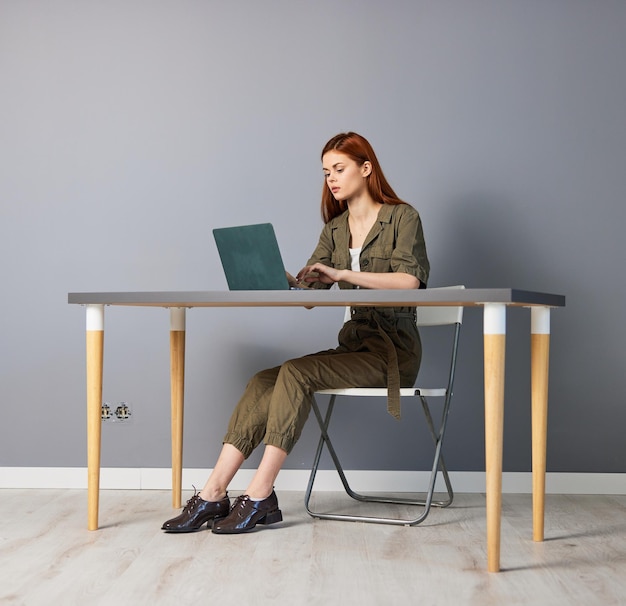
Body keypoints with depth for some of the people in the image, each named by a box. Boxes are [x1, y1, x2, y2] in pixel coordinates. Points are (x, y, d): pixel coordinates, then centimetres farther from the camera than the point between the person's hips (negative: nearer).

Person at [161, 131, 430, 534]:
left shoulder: (403, 218, -2)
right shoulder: (335, 229, 17)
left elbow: (409, 281, -18)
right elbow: (309, 286, 6)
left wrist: (341, 274, -23)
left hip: (394, 350, -6)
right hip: (354, 345, 6)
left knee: (295, 373, -28)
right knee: (264, 382, -17)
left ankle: (259, 496, -26)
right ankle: (214, 495, -21)